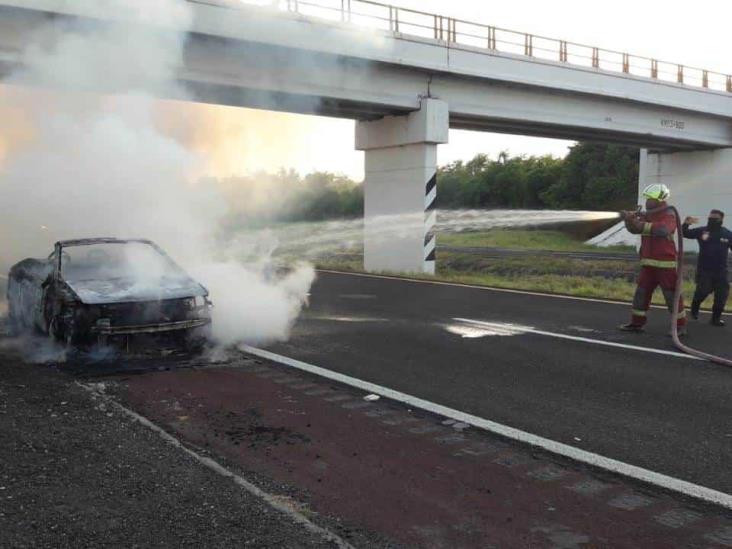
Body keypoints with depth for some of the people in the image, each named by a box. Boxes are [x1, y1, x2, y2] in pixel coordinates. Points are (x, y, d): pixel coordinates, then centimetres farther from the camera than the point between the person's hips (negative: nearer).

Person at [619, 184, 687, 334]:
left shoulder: (669, 215, -10)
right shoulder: (647, 215, 11)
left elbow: (662, 229, -30)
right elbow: (635, 229, 5)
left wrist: (642, 224, -32)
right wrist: (629, 220, -15)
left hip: (665, 263, -7)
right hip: (648, 263, 7)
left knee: (672, 295, -2)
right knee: (641, 292, 8)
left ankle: (680, 326, 6)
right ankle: (637, 322, 15)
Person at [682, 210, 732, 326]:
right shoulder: (701, 231, -3)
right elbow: (685, 233, -10)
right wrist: (686, 224, -30)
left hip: (720, 270, 2)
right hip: (704, 269, -2)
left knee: (722, 294, 2)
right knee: (703, 291, -14)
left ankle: (716, 317, 21)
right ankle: (695, 308, 17)